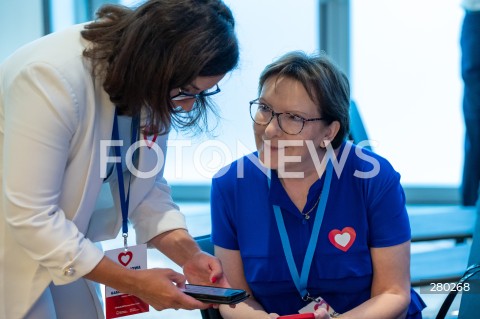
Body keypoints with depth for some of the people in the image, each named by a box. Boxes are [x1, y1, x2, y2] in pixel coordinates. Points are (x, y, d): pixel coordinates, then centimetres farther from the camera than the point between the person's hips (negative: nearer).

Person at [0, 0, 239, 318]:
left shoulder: (153, 87, -11)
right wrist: (134, 283, -29)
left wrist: (189, 255, -19)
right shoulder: (54, 76, -33)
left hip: (60, 243, 7)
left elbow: (147, 188, -1)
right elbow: (29, 218, -33)